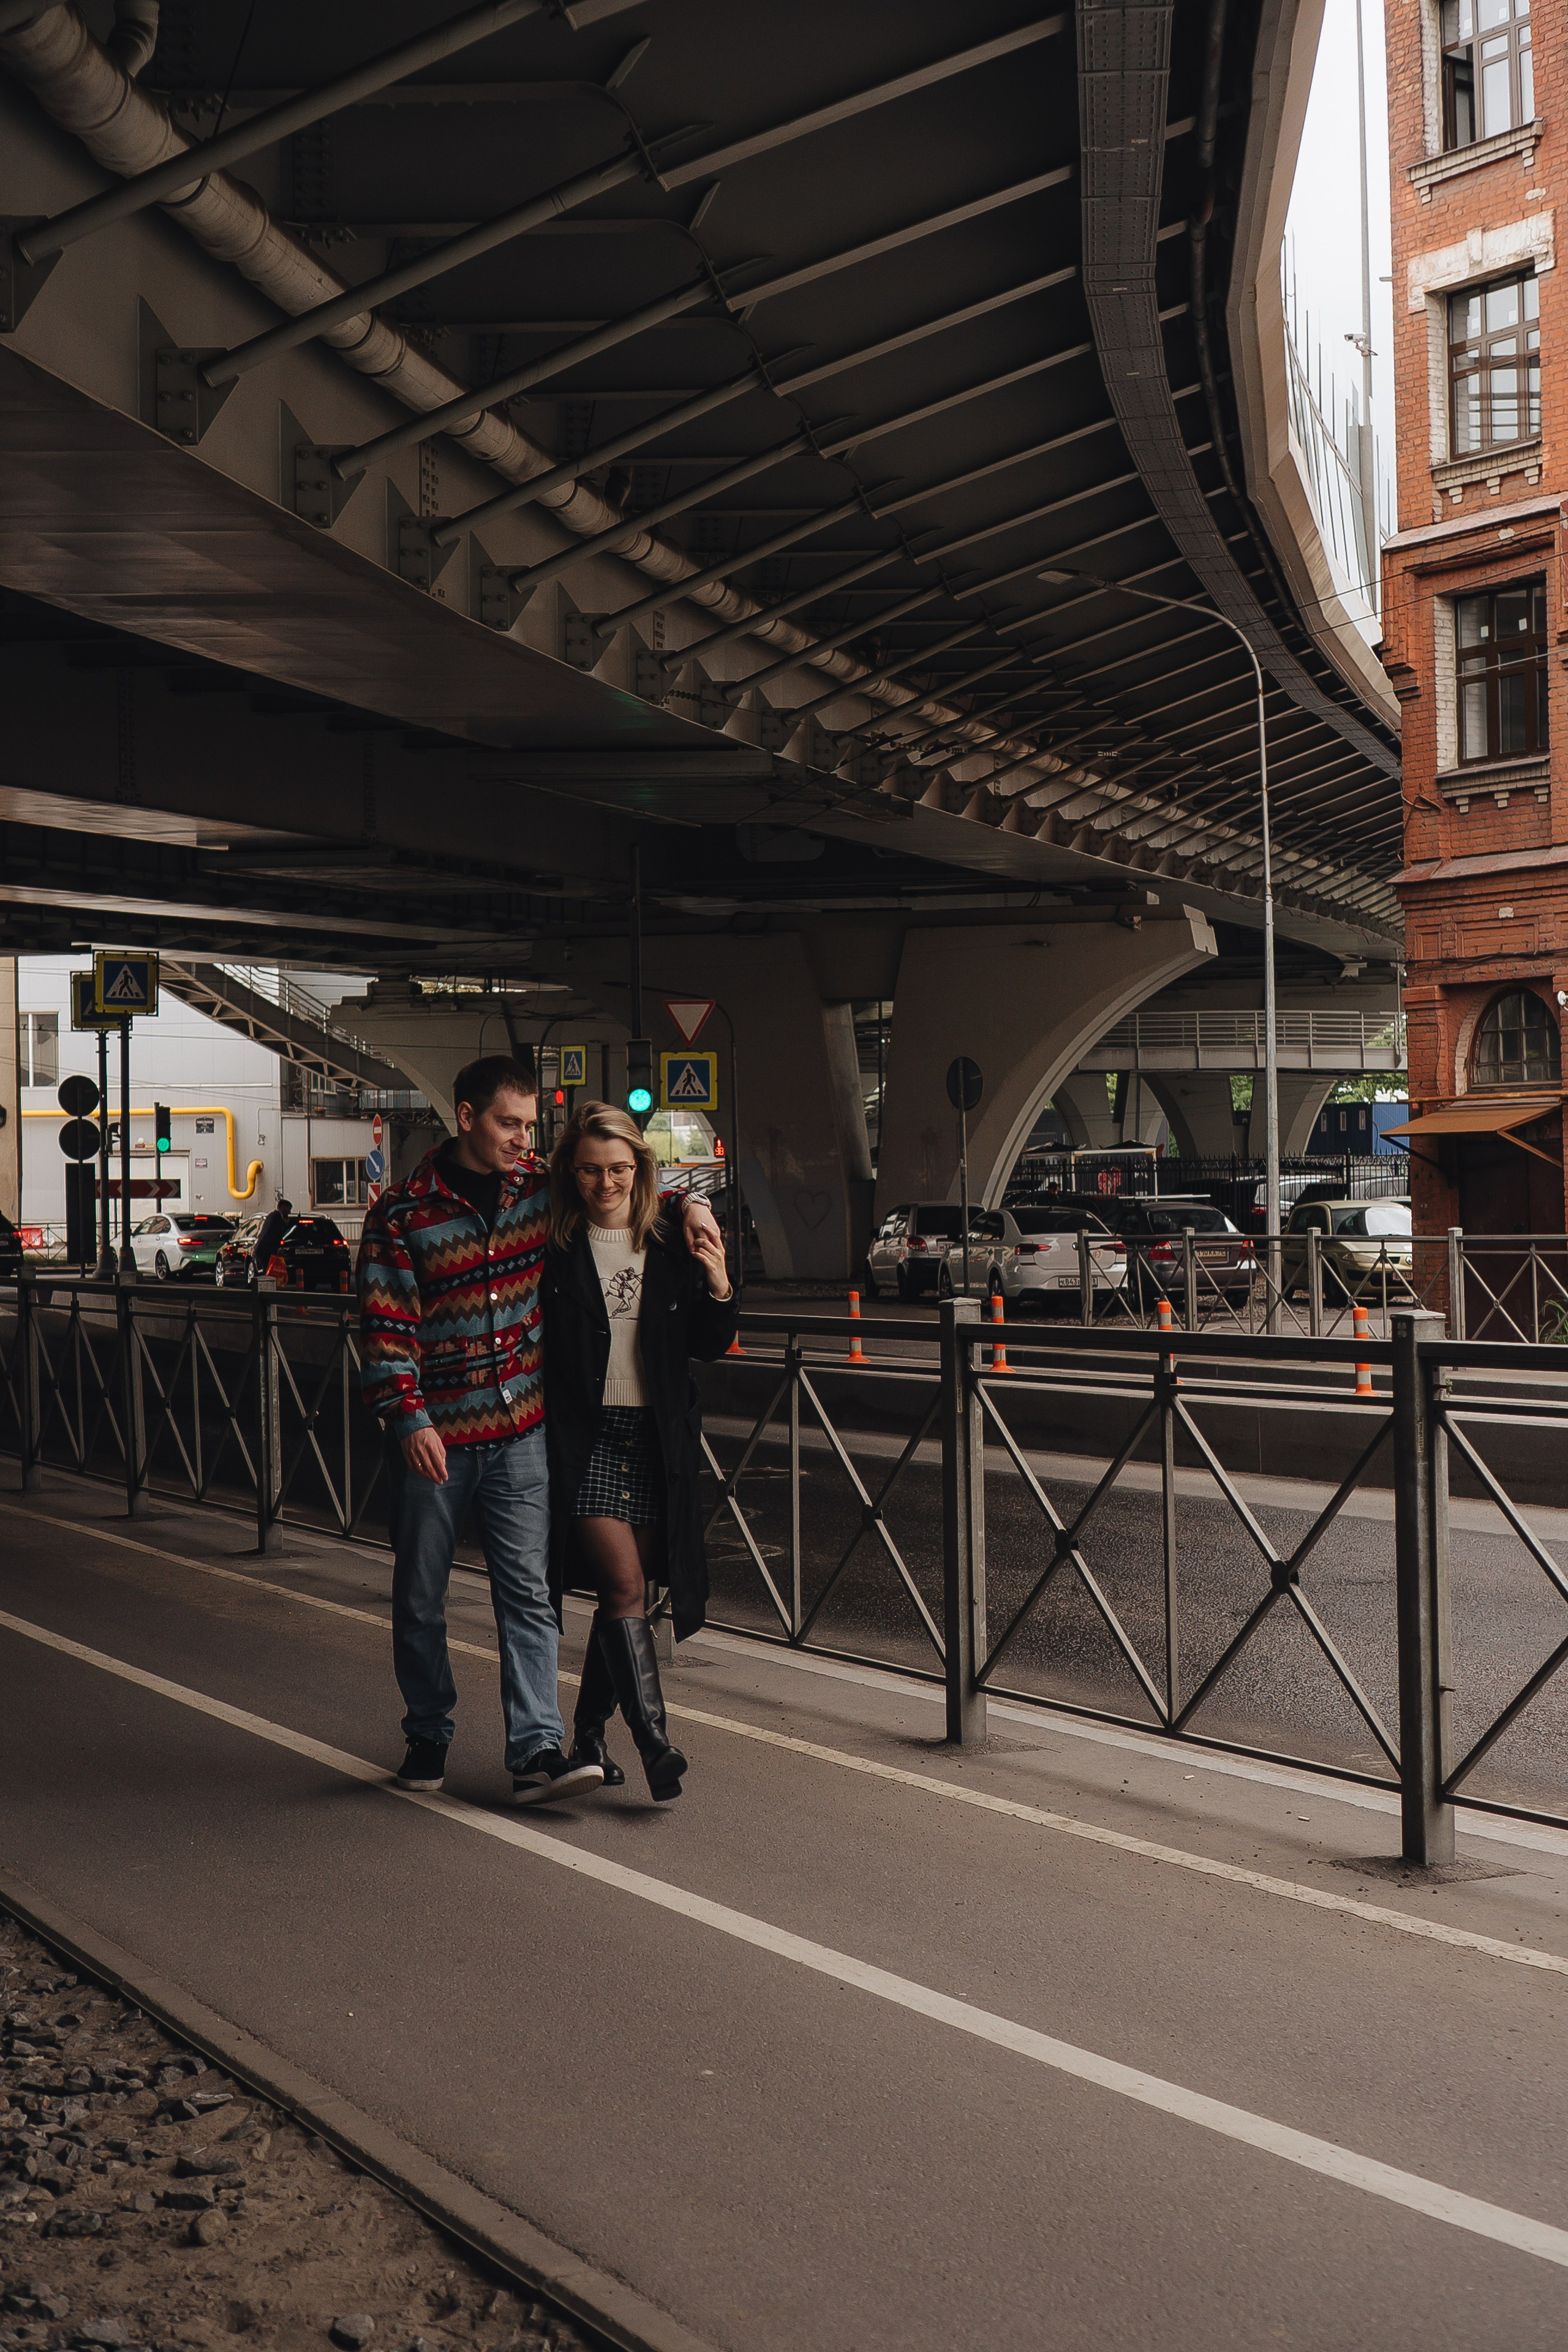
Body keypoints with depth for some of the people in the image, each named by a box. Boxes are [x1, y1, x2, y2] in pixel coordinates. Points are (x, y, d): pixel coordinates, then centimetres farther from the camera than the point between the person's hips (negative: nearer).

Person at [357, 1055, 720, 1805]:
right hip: (432, 1438, -2)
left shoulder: (542, 1189, 5)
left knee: (529, 1593, -5)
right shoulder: (403, 1212, -6)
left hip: (520, 1433, 2)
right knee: (420, 1599, 11)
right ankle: (428, 1736, 28)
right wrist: (408, 1417, -18)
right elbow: (384, 1327, -9)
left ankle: (536, 1751, -4)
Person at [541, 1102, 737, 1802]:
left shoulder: (669, 1247, 7)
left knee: (625, 1593, 8)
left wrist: (718, 1287, -5)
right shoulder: (552, 1247, -2)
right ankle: (655, 1743, -12)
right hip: (583, 1439, -4)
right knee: (625, 1585, -14)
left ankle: (589, 1736, 23)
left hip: (656, 1441, 4)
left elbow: (709, 1348, 10)